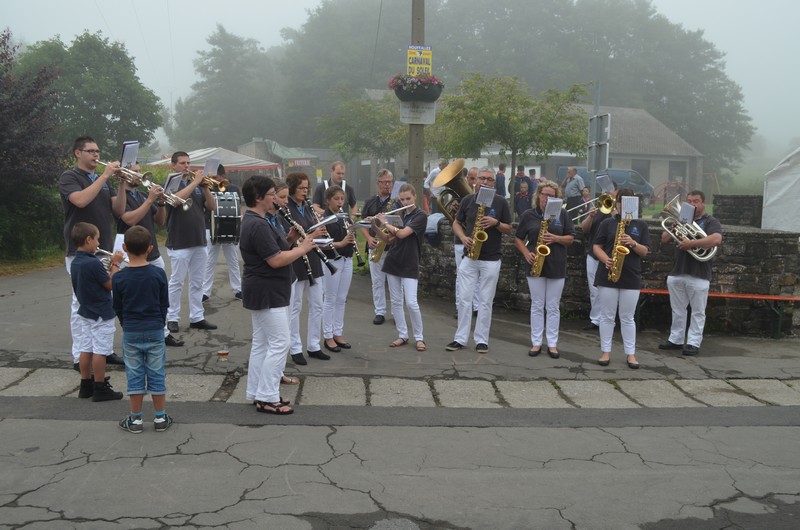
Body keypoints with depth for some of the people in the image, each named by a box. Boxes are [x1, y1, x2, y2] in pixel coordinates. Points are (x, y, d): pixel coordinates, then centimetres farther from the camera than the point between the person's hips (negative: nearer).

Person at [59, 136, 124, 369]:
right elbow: (80, 200, -24)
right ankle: (80, 356, -1)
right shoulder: (69, 177, -4)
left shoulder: (103, 180, 15)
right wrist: (104, 176, -21)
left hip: (105, 249, 6)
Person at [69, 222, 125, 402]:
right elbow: (110, 284, -15)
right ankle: (100, 389, 5)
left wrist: (110, 267, 9)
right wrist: (115, 264, -6)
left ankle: (86, 386, 21)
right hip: (101, 314, -9)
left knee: (86, 350, 13)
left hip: (84, 312, 9)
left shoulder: (75, 263, 6)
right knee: (100, 351, -1)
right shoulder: (94, 263, -22)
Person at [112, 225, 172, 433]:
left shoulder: (119, 278, -8)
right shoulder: (158, 274, -7)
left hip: (130, 333, 0)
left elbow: (118, 309, 2)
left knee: (134, 376, 9)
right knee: (157, 375, 9)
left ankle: (135, 420, 17)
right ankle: (160, 418, 16)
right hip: (155, 331, 0)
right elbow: (164, 305, 1)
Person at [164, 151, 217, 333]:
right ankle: (172, 318, 10)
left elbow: (212, 206, 4)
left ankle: (197, 317, 16)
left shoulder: (197, 185, 12)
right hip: (179, 243, -5)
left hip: (199, 242, 5)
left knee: (197, 282, 9)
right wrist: (195, 182, -20)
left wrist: (206, 187, -9)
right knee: (177, 282, 1)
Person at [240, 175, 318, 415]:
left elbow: (274, 249, 17)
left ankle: (255, 393, 23)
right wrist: (301, 249, -13)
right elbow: (276, 260, -24)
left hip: (263, 291, 11)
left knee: (261, 342, 15)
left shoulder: (257, 220, 12)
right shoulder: (258, 225, -21)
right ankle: (267, 398, -1)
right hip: (267, 293, -11)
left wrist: (290, 239, 0)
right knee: (279, 343, -7)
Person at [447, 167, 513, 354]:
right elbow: (456, 223, 11)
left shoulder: (501, 202, 0)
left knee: (485, 301, 3)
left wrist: (496, 222, -16)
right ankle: (460, 339, 10)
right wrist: (463, 238, -8)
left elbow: (509, 229, 4)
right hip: (469, 257, 2)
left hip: (491, 259, -2)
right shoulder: (467, 200, 5)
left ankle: (482, 340, 12)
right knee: (464, 299, 2)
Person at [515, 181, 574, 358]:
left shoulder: (562, 214, 3)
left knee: (553, 307, 5)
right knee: (537, 305, 6)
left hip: (557, 267, 0)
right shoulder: (529, 215, 3)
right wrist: (526, 253, -9)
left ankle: (552, 344, 12)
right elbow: (518, 238, 8)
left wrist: (556, 238, -15)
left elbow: (571, 238, 4)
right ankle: (536, 343, 13)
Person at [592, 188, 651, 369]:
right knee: (607, 316, 5)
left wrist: (632, 243, -16)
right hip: (607, 275, 0)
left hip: (631, 277, 0)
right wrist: (606, 259, -17)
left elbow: (645, 251, 4)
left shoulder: (641, 225, 7)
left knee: (627, 318, 6)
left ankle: (630, 353, 12)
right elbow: (597, 247, 2)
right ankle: (606, 351, 13)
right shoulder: (607, 223, 4)